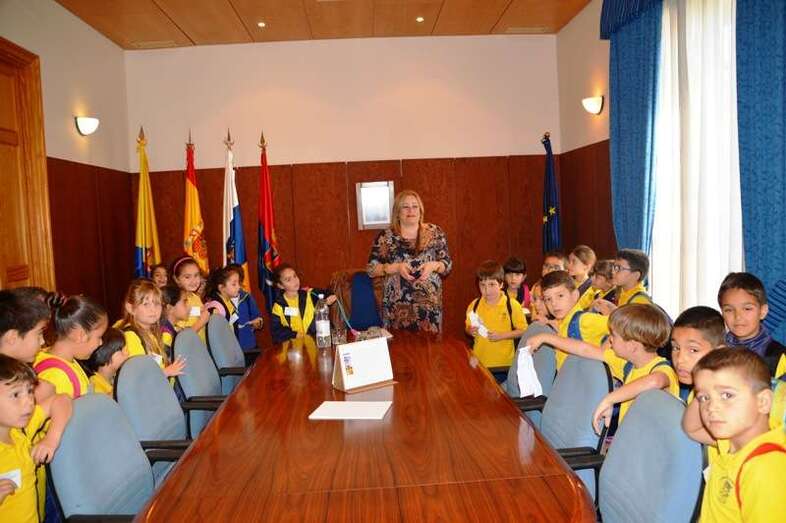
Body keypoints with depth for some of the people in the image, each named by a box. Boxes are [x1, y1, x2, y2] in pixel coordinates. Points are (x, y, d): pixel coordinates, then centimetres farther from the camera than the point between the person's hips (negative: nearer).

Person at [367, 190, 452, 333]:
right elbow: (371, 269, -1)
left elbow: (447, 264, 6)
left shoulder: (435, 233, 3)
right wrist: (396, 267, -15)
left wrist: (433, 265, -15)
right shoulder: (386, 237, 0)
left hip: (429, 305, 1)